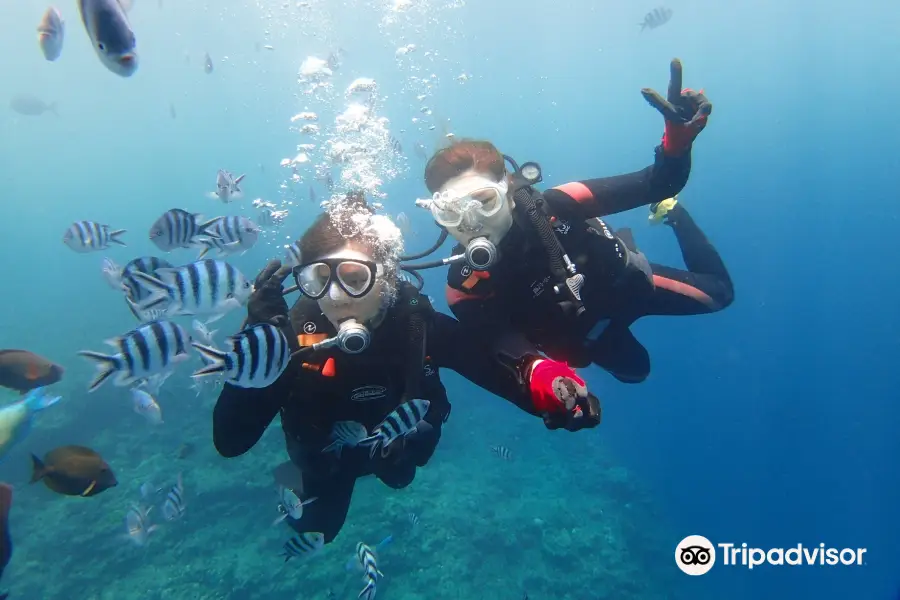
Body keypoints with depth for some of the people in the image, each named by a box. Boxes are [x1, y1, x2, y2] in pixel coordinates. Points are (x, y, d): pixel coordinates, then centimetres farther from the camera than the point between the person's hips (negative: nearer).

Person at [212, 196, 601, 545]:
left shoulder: (421, 327, -36)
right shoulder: (294, 337, -38)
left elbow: (503, 371, -36)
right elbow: (229, 443, -41)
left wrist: (549, 384, -60)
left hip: (399, 449, 1)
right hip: (327, 460, -1)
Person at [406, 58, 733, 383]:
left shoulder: (551, 207, -38)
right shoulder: (464, 286, -33)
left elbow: (657, 184, -34)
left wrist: (677, 138, -55)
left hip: (625, 284, -1)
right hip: (580, 335, 2)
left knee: (717, 292, 20)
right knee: (635, 370, 32)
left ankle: (670, 213, 37)